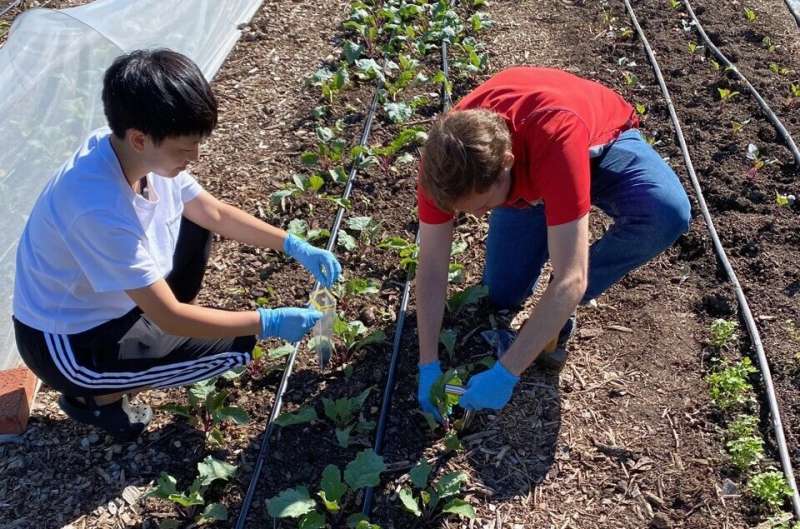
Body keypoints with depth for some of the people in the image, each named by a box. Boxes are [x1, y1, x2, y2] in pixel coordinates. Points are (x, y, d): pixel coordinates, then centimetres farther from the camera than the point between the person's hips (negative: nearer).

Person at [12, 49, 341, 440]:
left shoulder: (141, 152, -14)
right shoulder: (101, 210, -37)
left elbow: (216, 214, 0)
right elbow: (170, 317, -29)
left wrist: (296, 247, -6)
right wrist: (267, 323, -22)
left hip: (105, 300, 8)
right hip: (68, 344, -8)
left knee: (194, 222, 8)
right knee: (235, 345, -10)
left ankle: (151, 330, 18)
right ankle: (95, 396, 7)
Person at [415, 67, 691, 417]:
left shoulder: (556, 137, -47)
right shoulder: (442, 159, -32)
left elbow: (570, 281, -47)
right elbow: (431, 270, -22)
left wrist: (505, 373, -45)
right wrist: (428, 365, -25)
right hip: (527, 178, 3)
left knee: (667, 213, -35)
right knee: (501, 295, -4)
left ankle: (559, 312, -12)